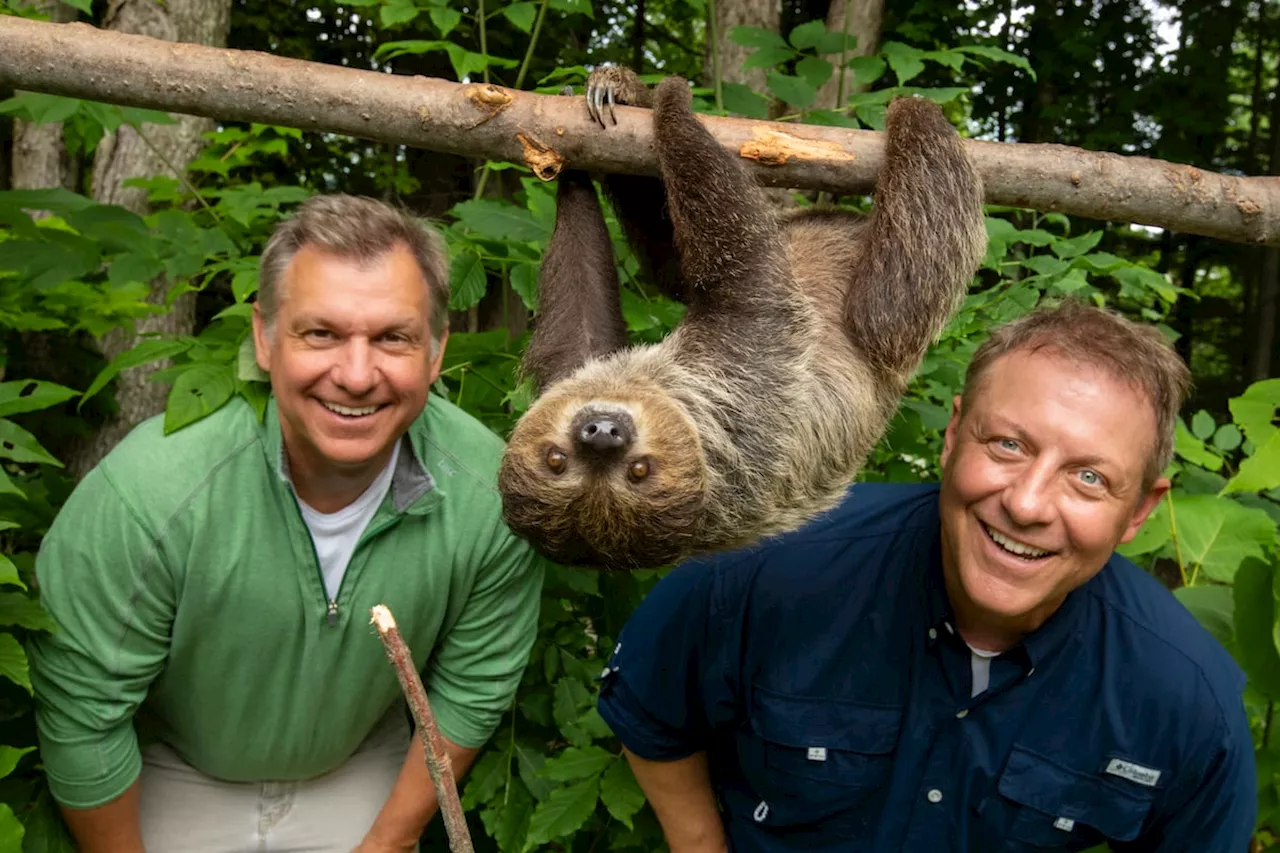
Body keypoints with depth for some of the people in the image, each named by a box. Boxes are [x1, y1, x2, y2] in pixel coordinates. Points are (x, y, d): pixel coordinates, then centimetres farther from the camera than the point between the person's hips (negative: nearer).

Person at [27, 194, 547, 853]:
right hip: (175, 774, -1)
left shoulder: (492, 495, -26)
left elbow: (473, 690, -11)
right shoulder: (148, 495, -35)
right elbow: (82, 714, -22)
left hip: (364, 767, 2)